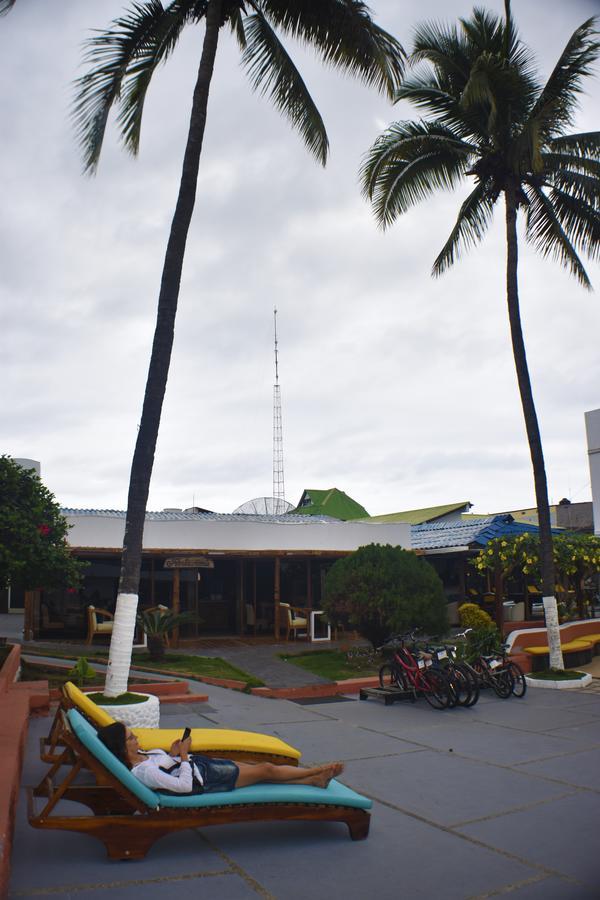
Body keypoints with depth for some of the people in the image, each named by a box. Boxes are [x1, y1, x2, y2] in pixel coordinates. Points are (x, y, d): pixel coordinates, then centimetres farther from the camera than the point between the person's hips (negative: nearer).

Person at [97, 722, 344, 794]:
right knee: (266, 770, 2)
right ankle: (318, 771, 20)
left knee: (264, 768, 10)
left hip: (200, 763, 9)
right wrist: (183, 755, -20)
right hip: (204, 779, -9)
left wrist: (172, 754, -3)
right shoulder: (143, 772, -29)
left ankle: (315, 780, 21)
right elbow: (185, 786, -29)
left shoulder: (138, 755, -2)